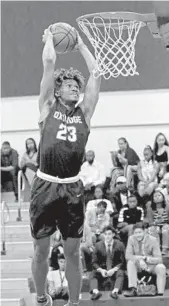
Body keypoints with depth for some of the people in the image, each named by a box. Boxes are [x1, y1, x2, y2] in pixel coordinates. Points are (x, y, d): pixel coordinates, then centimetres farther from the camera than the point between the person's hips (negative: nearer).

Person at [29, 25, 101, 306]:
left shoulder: (84, 112, 11)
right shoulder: (48, 107, 6)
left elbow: (96, 72, 9)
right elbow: (49, 63, 0)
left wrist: (80, 44, 18)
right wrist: (49, 38, 14)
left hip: (72, 188, 2)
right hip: (45, 186, -1)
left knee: (72, 252, 7)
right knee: (41, 250, 9)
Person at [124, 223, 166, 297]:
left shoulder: (152, 240, -14)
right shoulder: (131, 239, -9)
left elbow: (158, 259, -18)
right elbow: (128, 255, -14)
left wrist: (146, 259, -35)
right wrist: (140, 259, -30)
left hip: (151, 265, -1)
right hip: (138, 265, 1)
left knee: (161, 268, -31)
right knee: (130, 262, -29)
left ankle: (160, 293, -31)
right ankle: (133, 290, -35)